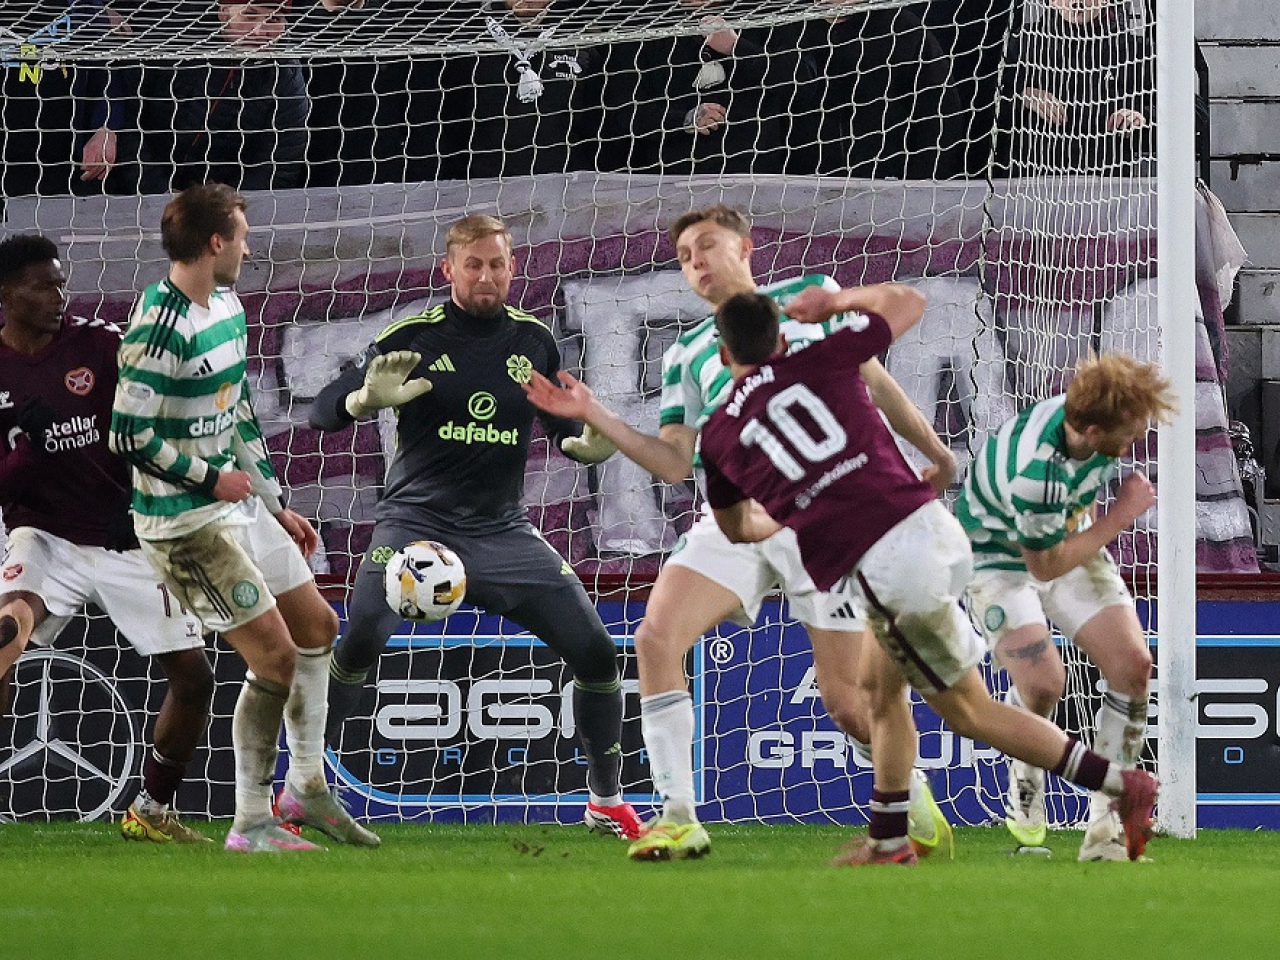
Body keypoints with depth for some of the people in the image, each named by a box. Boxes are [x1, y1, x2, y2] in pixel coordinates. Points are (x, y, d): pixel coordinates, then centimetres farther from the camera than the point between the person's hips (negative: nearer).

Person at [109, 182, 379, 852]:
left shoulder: (227, 307, 9)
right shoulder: (159, 329, -22)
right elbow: (130, 435, -23)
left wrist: (276, 505, 20)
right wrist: (210, 477, -14)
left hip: (237, 503, 10)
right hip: (185, 521, -10)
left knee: (317, 626, 15)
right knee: (275, 655, -8)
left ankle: (306, 785, 28)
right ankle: (251, 825, 2)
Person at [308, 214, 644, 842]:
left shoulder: (533, 341, 5)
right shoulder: (414, 337, -6)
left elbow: (565, 431, 14)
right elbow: (324, 411, -9)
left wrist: (589, 444, -10)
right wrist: (367, 397, -32)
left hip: (503, 531, 4)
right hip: (417, 523, -4)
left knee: (596, 652, -3)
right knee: (360, 642, -27)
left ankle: (607, 799, 16)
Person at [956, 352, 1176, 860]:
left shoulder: (1085, 413, -18)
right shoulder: (1035, 472, -41)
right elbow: (1045, 566, -24)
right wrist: (1119, 518, -21)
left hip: (1065, 538, 7)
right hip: (999, 556, -7)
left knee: (1133, 663, -11)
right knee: (1043, 682, -27)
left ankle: (1105, 829, -3)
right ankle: (1025, 784, 9)